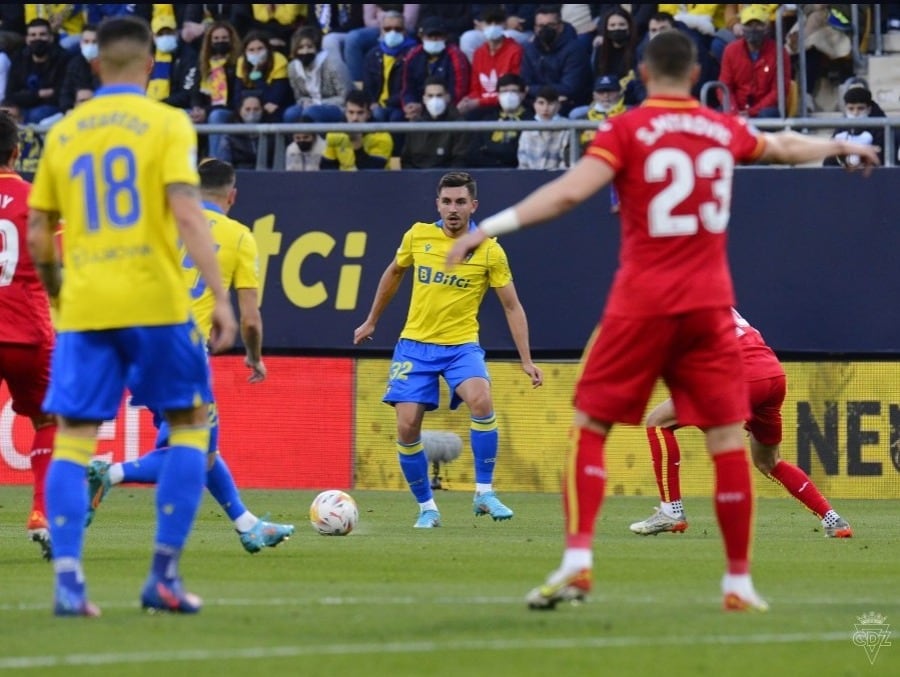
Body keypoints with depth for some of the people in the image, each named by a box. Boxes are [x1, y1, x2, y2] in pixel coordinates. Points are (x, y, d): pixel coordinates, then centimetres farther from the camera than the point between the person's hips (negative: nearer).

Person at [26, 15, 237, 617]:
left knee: (73, 440, 4)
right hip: (155, 302, -3)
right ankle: (164, 576, 3)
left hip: (84, 310, 3)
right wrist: (221, 297, -14)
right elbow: (187, 213, -12)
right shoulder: (167, 123, 0)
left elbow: (38, 236, 13)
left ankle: (68, 578, -10)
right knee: (190, 424, 11)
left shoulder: (63, 133, 12)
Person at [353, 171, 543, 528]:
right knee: (407, 427, -9)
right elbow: (394, 273, 20)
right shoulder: (417, 236, 1)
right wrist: (371, 321, 27)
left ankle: (484, 493, -18)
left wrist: (526, 360, -6)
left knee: (480, 400, -31)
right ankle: (427, 508, 10)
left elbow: (512, 306, 0)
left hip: (461, 345, -2)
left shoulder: (489, 251, -6)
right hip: (415, 344, 2)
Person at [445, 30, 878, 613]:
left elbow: (570, 192, -17)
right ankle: (740, 582, 8)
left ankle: (577, 560, -11)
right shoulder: (725, 130, 9)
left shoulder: (628, 130, -4)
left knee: (590, 426, 4)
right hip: (710, 302, 3)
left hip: (643, 302, -3)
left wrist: (492, 226, -18)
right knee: (727, 438, 6)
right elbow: (787, 148, 30)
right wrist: (841, 145, 50)